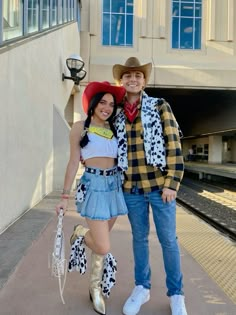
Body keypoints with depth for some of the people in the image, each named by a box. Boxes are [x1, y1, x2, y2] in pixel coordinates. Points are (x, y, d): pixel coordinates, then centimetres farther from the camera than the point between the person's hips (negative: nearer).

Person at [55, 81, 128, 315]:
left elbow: (120, 159, 14)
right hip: (93, 185, -4)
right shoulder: (80, 127, -2)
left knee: (100, 243, 13)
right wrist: (65, 196, -3)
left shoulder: (114, 129, 10)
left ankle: (96, 287, 35)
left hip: (114, 185, 4)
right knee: (103, 247, -7)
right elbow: (74, 162, -3)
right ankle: (79, 234, 27)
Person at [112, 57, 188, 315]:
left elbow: (174, 145, -7)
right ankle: (141, 288, 34)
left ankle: (176, 294, 28)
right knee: (139, 238, 15)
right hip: (131, 188, 3)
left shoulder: (160, 106, -1)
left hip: (159, 184, -3)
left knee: (168, 239, 7)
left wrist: (171, 184, -12)